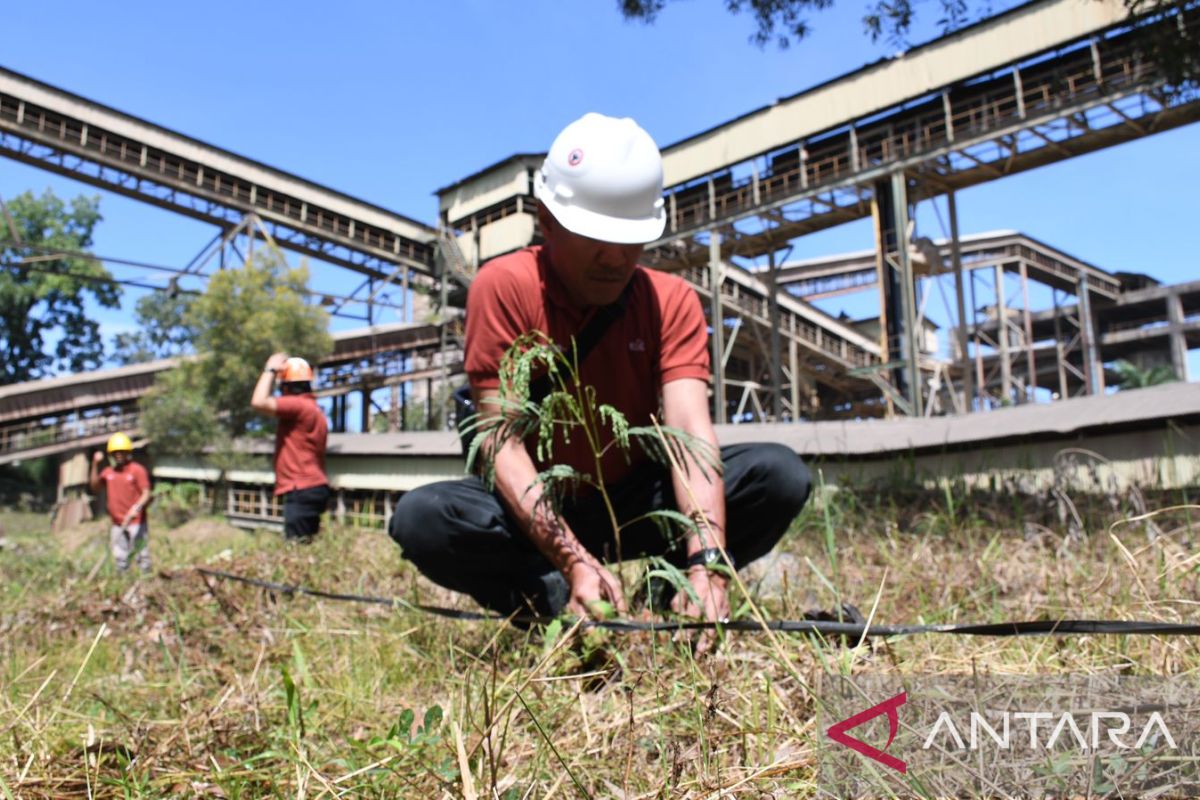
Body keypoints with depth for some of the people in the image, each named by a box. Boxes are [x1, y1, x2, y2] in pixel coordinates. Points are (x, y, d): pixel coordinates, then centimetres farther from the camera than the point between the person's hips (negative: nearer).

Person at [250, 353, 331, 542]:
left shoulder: (298, 404, -11)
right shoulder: (313, 409, 21)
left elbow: (258, 402, -20)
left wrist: (270, 370, -7)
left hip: (301, 491, -10)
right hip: (311, 488, 10)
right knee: (304, 546, 11)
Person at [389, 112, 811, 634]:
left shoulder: (672, 300, -9)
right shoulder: (503, 287, -16)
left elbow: (690, 430, -23)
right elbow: (504, 443, -23)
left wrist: (706, 563, -40)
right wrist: (575, 562, -38)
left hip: (634, 503, 2)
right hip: (534, 508, -1)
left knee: (779, 475, -20)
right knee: (420, 519, -32)